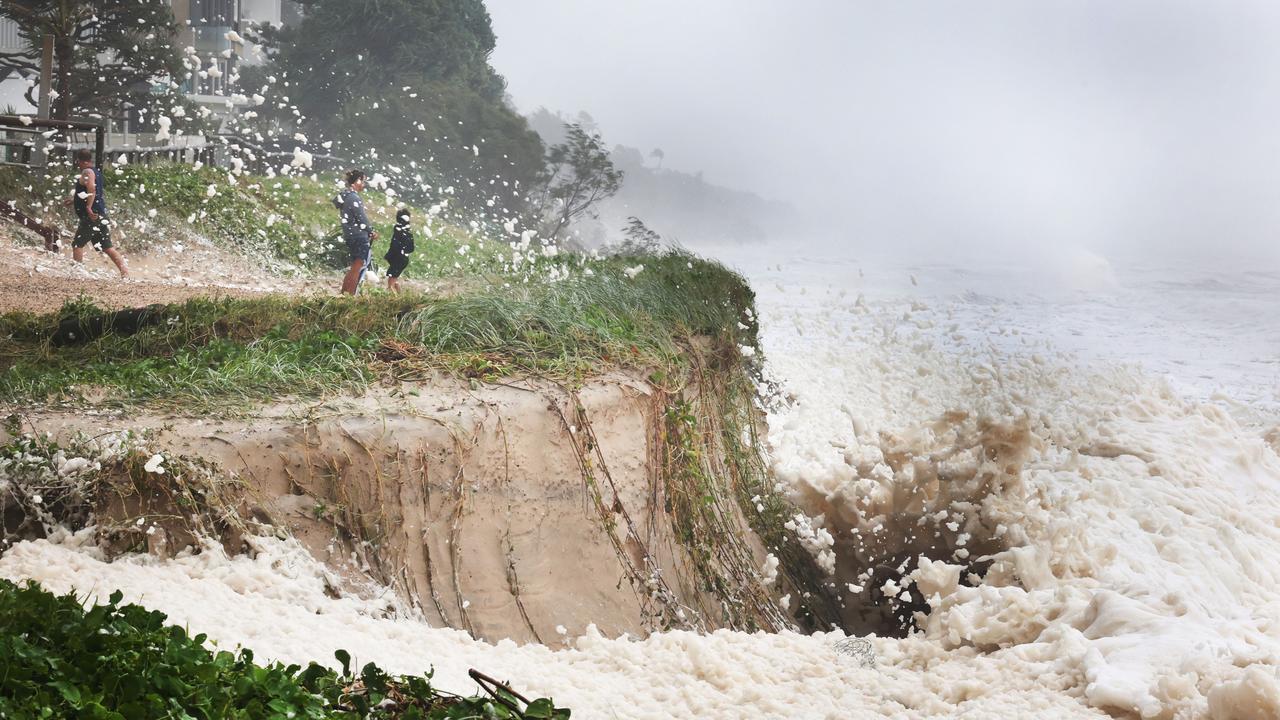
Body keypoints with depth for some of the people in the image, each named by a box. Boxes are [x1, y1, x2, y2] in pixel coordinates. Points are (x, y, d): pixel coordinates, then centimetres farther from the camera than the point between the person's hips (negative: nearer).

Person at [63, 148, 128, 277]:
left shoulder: (87, 172, -9)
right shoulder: (96, 172, 20)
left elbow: (92, 189, -27)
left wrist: (89, 208, -31)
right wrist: (73, 200, 36)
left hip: (92, 216, -9)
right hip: (100, 216, 9)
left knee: (77, 244, -3)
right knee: (106, 247, 9)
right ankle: (124, 271, 3)